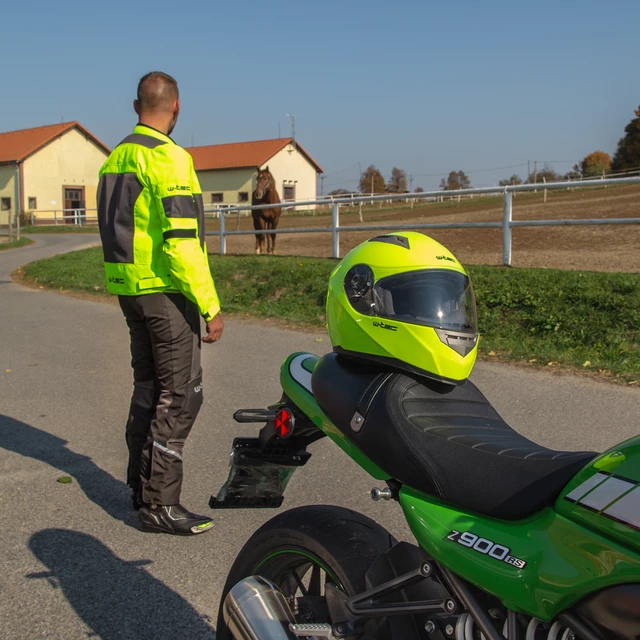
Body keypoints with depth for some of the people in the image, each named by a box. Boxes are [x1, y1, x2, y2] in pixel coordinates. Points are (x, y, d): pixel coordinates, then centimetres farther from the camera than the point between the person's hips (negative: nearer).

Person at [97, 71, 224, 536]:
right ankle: (159, 503, -1)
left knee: (149, 389, 17)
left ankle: (141, 487, 26)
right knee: (180, 396, -4)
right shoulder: (168, 158, -14)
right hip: (165, 289, -9)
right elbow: (182, 241, -21)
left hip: (129, 288, 9)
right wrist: (210, 306, -19)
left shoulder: (115, 159, 14)